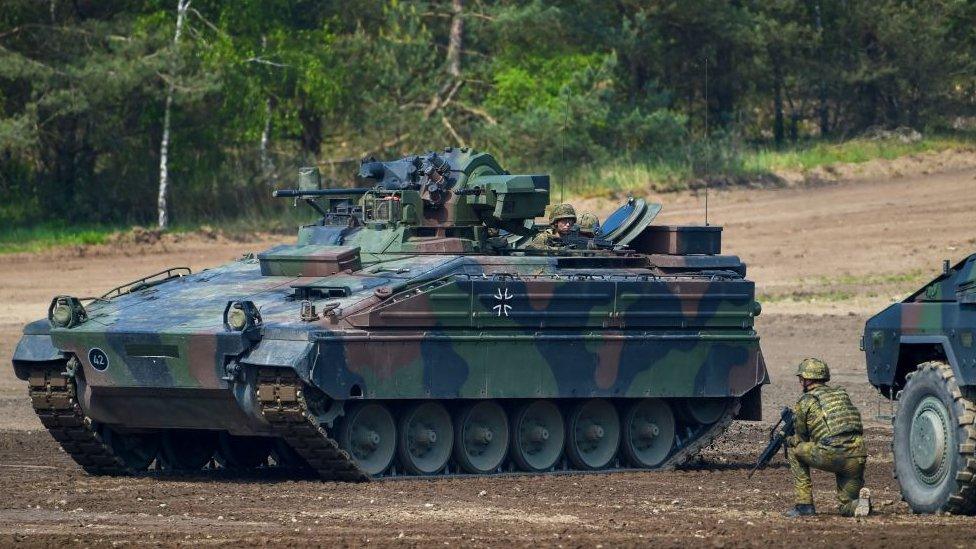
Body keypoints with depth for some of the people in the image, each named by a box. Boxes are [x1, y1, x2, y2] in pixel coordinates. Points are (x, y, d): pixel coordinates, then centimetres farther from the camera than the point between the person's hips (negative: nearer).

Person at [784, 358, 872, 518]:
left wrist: (788, 440, 40)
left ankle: (804, 503, 13)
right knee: (847, 507, 22)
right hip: (857, 459, 6)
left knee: (794, 450, 20)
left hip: (830, 456, -6)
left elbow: (800, 440, 15)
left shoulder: (805, 402, 8)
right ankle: (860, 501, -14)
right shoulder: (842, 394, 25)